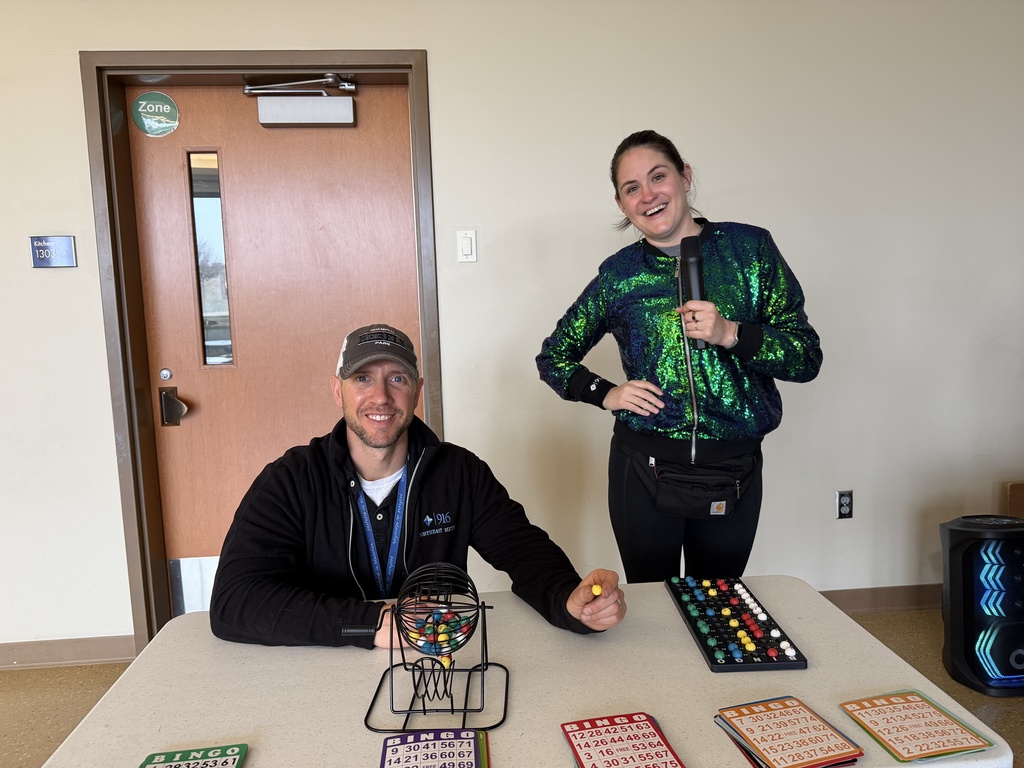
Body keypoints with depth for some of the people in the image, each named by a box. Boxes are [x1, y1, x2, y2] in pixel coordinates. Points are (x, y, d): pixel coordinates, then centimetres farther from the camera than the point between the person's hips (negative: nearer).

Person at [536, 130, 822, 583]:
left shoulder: (750, 248, 0)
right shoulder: (619, 273, 1)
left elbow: (807, 358, -2)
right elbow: (552, 357, 12)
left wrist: (730, 334, -18)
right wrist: (606, 394, -4)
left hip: (734, 472, 1)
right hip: (644, 471, 0)